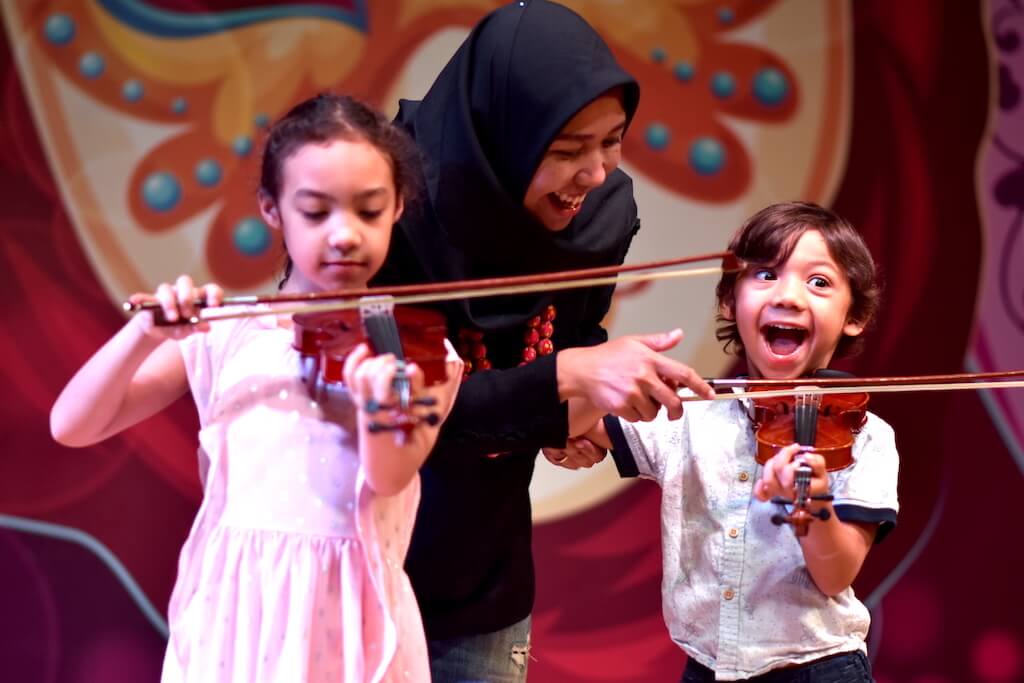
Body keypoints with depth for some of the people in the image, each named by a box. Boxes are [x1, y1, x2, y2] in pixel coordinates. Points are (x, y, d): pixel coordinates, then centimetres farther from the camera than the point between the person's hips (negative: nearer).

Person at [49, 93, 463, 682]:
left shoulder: (415, 351, -1)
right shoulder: (223, 334, 2)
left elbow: (387, 477, -18)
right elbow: (71, 428, -1)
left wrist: (379, 404, -38)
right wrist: (145, 334, -17)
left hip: (350, 617, -1)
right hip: (233, 607, 1)